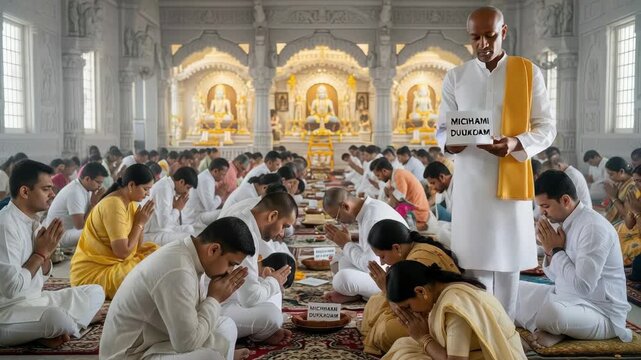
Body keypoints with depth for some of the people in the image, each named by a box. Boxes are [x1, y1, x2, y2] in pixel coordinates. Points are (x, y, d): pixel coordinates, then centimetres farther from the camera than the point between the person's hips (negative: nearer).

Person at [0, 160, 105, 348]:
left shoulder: (32, 220, 8)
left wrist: (46, 252, -5)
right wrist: (40, 253, -13)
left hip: (35, 300, 10)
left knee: (95, 292, 4)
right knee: (56, 316, -36)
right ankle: (60, 330, -4)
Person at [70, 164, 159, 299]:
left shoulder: (130, 203, 6)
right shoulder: (114, 205, -22)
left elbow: (137, 246, 4)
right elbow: (123, 252, -24)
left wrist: (141, 222, -9)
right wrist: (140, 223, -14)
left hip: (112, 262, 9)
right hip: (92, 272, -9)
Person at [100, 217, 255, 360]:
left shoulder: (185, 253, 1)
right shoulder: (178, 271, -28)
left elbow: (191, 318, 7)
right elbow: (187, 343, -25)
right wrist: (214, 299, -16)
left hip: (153, 340, 10)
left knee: (226, 326, 9)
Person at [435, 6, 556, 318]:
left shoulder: (529, 72, 3)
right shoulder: (455, 77, 6)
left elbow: (546, 127, 2)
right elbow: (442, 127, 8)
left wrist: (516, 144, -18)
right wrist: (449, 143, -17)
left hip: (512, 180, 0)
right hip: (470, 180, 1)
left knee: (508, 258, 6)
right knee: (475, 258, 3)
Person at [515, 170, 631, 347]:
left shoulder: (594, 227, -22)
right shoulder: (566, 222, 5)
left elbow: (582, 286, -28)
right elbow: (556, 276, 13)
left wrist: (556, 250, -17)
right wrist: (550, 250, -6)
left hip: (600, 312, -9)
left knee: (551, 310, -39)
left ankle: (550, 329, -7)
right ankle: (551, 328, -7)